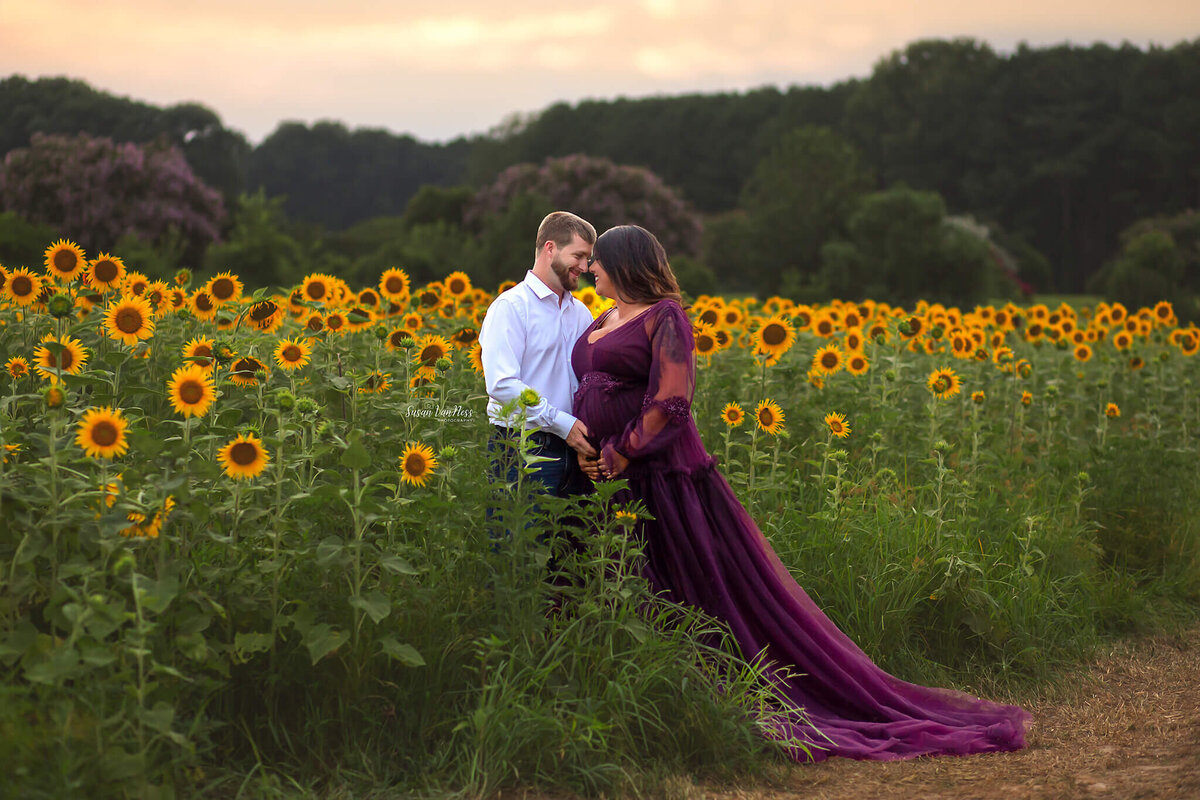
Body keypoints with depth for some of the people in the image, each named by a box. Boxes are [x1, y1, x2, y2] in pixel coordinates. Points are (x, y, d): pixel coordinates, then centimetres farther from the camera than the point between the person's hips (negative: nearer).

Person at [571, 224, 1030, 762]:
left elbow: (669, 401, -17)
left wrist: (619, 456, -17)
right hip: (606, 479, 9)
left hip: (661, 476, -9)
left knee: (716, 596, -4)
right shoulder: (604, 320, 18)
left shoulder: (664, 316, -8)